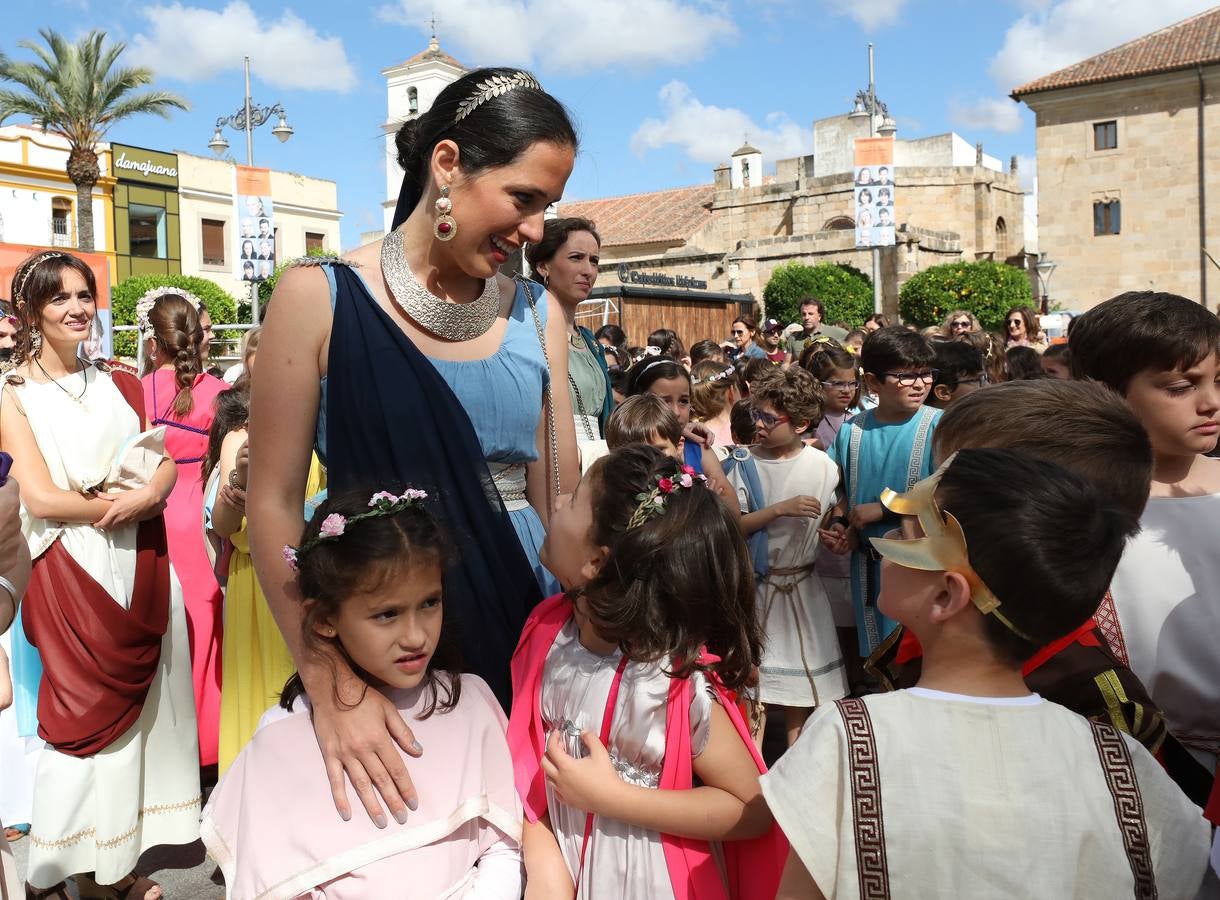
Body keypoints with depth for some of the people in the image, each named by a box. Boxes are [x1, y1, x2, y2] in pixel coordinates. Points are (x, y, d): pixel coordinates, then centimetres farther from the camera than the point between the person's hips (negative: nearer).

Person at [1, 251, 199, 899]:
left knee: (138, 707, 8)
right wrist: (122, 502, -10)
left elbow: (166, 463, 6)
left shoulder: (116, 385, 11)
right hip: (73, 572, -4)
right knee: (88, 712, 2)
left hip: (141, 567, 5)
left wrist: (146, 496, -14)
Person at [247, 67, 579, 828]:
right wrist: (332, 687, -17)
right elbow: (273, 503, -10)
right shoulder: (321, 297, -8)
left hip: (524, 626, 3)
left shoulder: (538, 314, 3)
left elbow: (561, 495, 6)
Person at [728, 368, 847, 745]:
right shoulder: (745, 464, -10)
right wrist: (781, 509, -26)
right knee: (755, 671, 4)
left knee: (799, 667, 13)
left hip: (802, 583, 2)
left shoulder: (822, 465, -5)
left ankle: (795, 746, 30)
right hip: (757, 583, -2)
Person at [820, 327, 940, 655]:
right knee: (877, 652, 18)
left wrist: (883, 508, -16)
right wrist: (839, 525, -4)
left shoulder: (937, 426, -11)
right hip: (868, 563, 4)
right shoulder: (852, 430, 2)